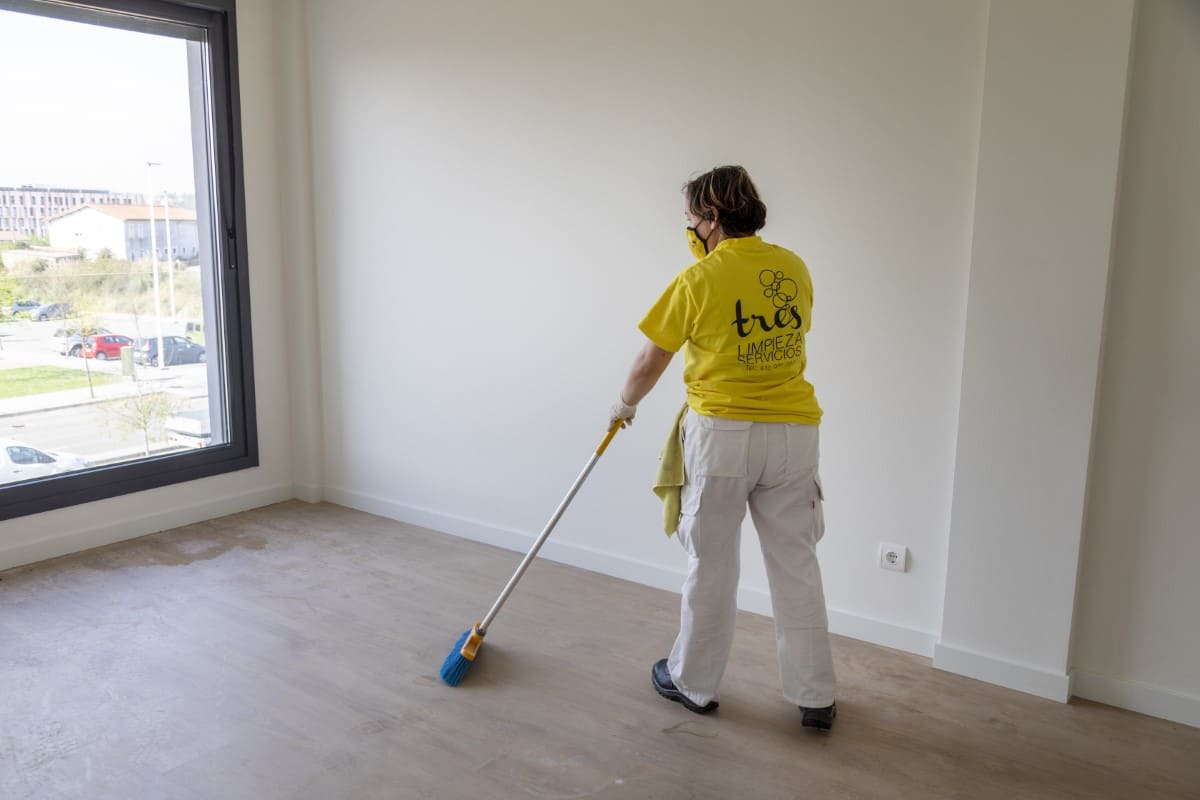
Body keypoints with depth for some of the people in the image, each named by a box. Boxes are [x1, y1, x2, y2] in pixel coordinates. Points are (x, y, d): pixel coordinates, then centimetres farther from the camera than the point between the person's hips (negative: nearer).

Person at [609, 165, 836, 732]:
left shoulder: (699, 280, -10)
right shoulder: (794, 269, 4)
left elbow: (650, 362, -1)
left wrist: (624, 406, 18)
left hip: (722, 434, -4)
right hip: (794, 433, 4)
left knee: (711, 566, 10)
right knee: (797, 566, 12)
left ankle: (693, 681, 26)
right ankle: (815, 696, 21)